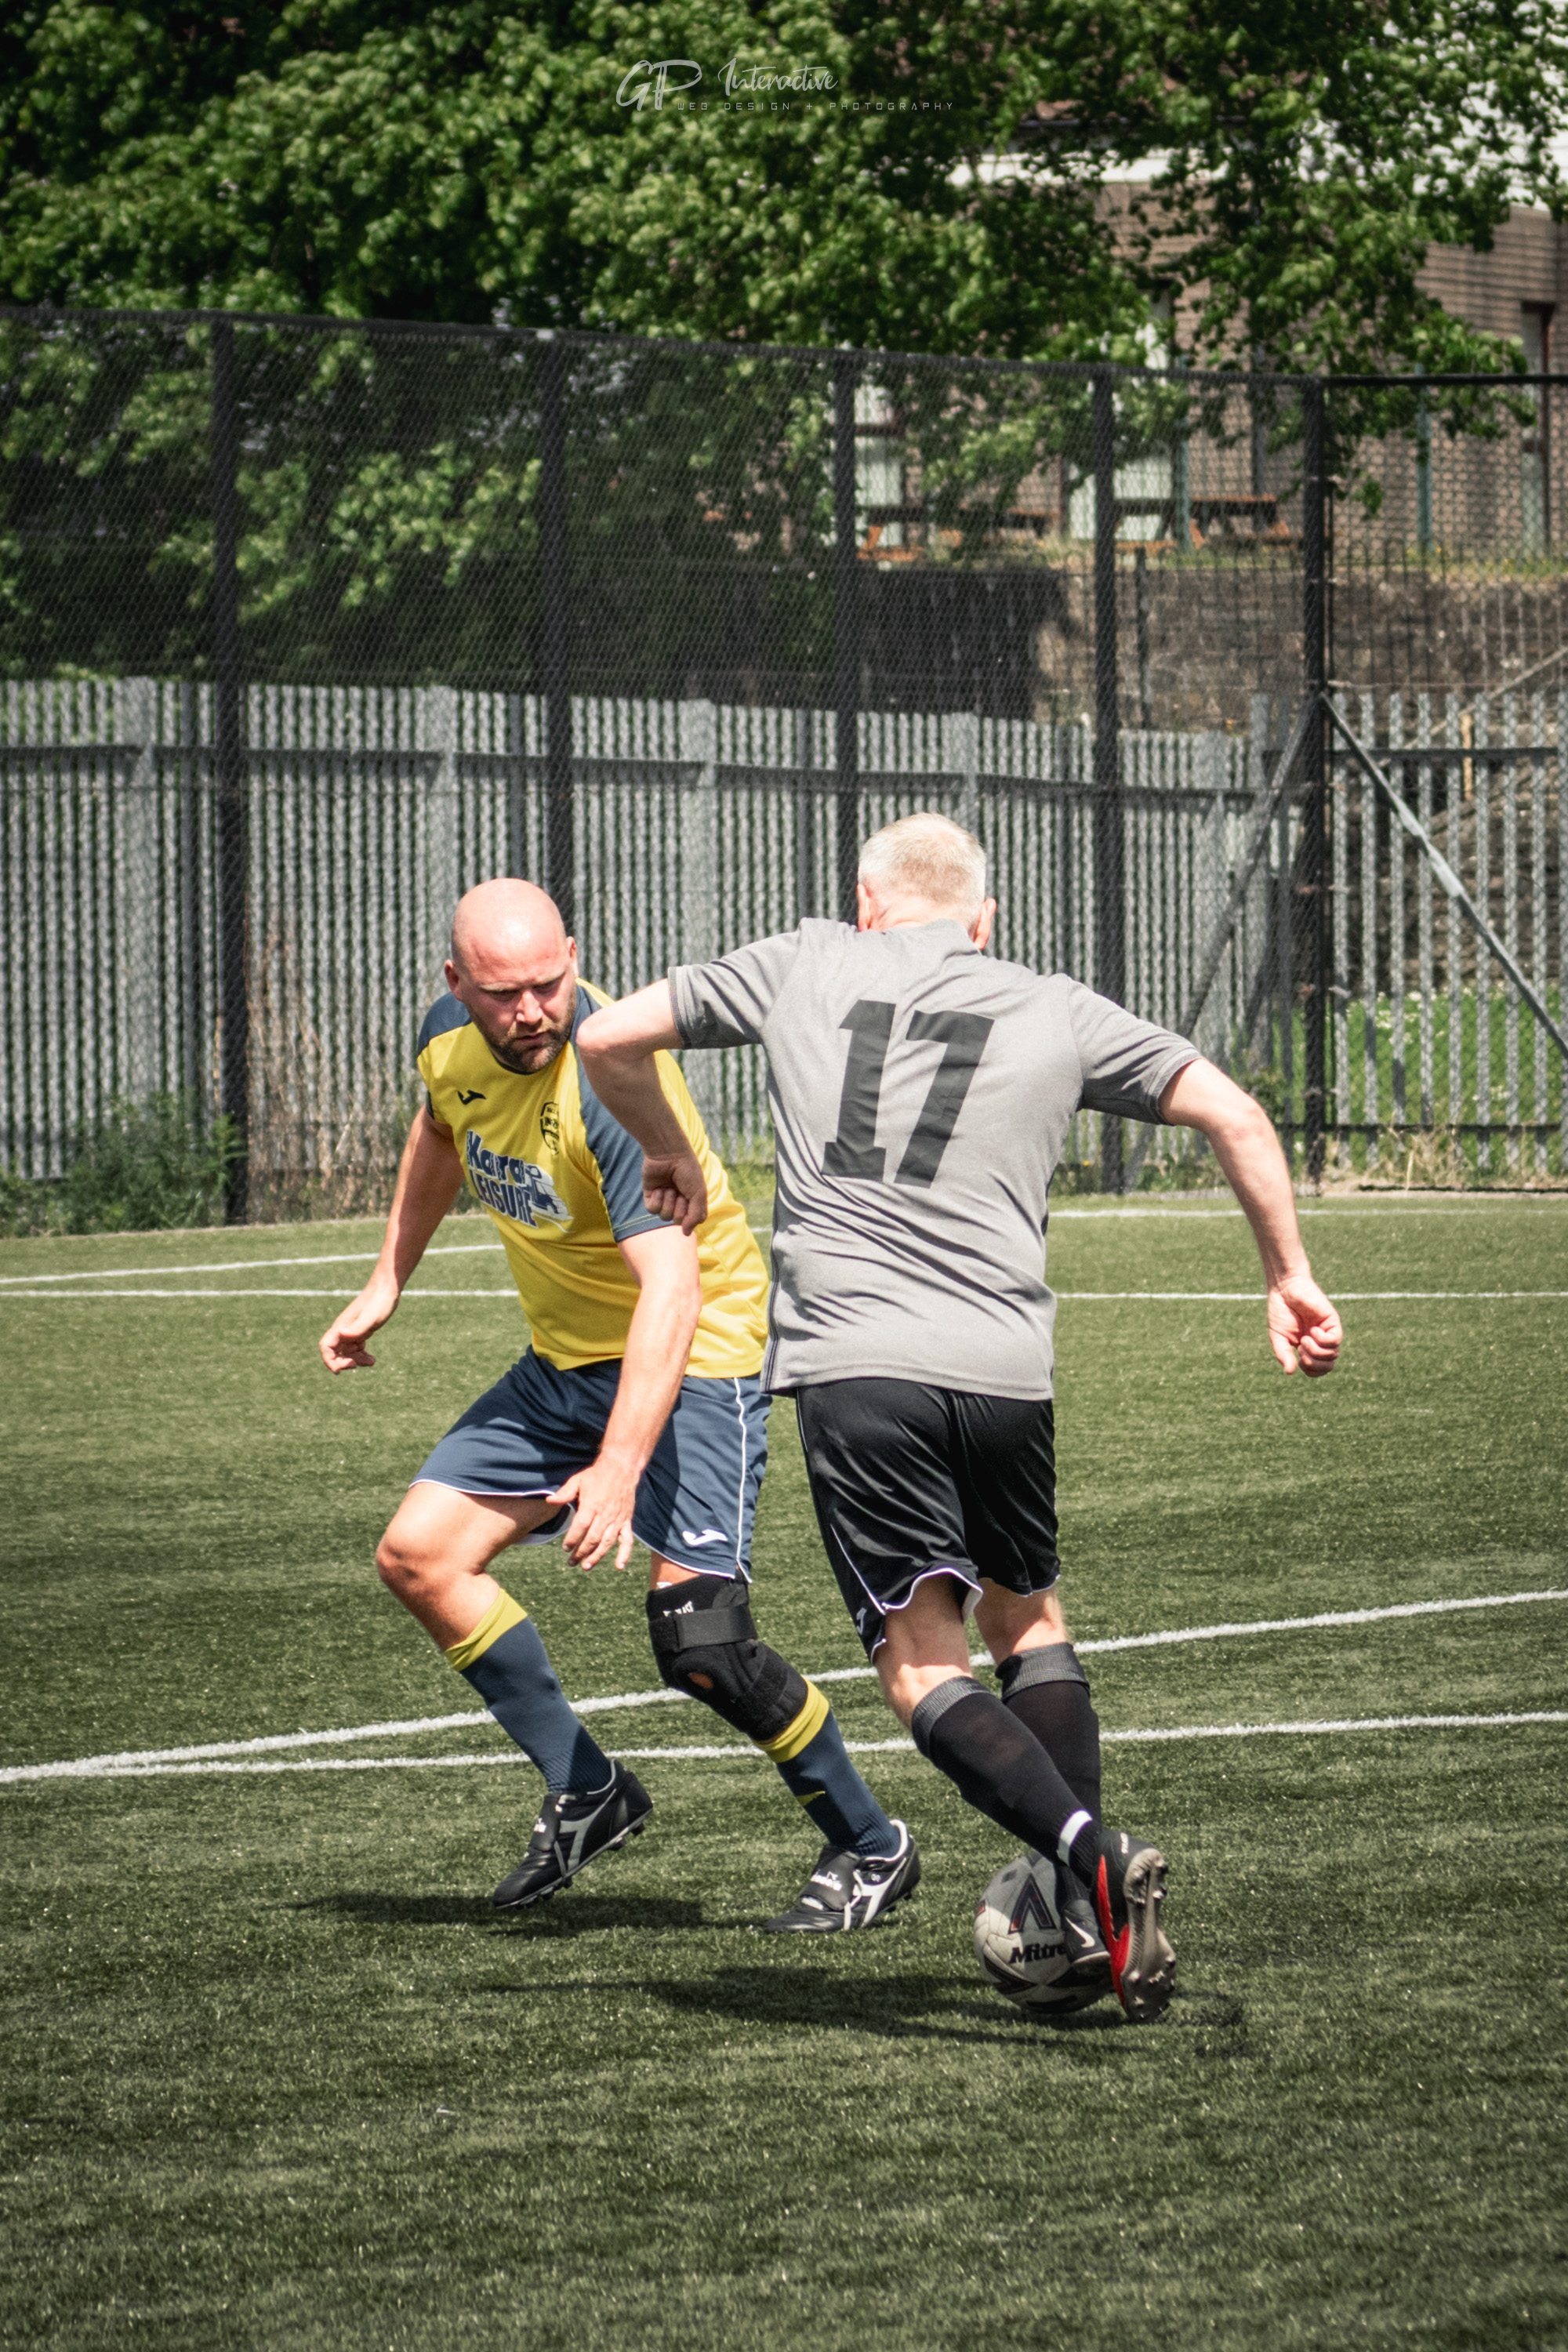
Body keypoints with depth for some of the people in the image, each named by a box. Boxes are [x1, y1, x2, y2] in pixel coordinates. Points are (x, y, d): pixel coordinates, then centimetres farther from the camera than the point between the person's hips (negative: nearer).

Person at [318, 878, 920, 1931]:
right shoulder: (452, 1042, -6)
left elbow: (671, 1289, -39)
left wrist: (621, 1466, -48)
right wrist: (386, 1287, 25)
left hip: (691, 1356, -8)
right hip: (565, 1359, 8)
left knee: (698, 1639, -19)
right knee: (419, 1556, 1)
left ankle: (872, 1848, 0)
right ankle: (587, 1794, 13)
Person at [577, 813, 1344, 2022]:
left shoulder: (806, 967, 15)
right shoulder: (1057, 1014, 15)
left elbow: (609, 1037, 19)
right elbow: (1236, 1117, 11)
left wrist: (669, 1152, 37)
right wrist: (1289, 1276, 21)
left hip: (851, 1364, -2)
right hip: (1004, 1367, 2)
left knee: (922, 1658, 0)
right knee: (1028, 1618, 22)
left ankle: (1089, 1851, -24)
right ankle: (1089, 1928, 12)